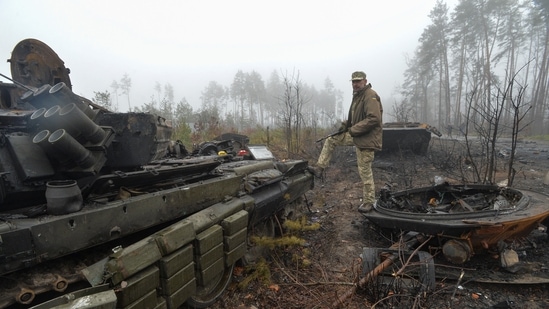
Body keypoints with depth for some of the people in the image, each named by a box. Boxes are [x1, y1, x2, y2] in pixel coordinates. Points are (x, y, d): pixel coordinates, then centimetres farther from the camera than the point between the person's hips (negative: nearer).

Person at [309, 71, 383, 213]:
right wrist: (346, 125, 6)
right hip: (356, 135, 9)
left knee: (364, 170, -3)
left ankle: (368, 202, 12)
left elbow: (374, 119, -27)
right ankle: (319, 168, 11)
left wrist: (353, 129, -21)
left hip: (367, 138, -9)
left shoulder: (370, 96, -17)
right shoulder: (357, 95, 15)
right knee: (330, 140, 7)